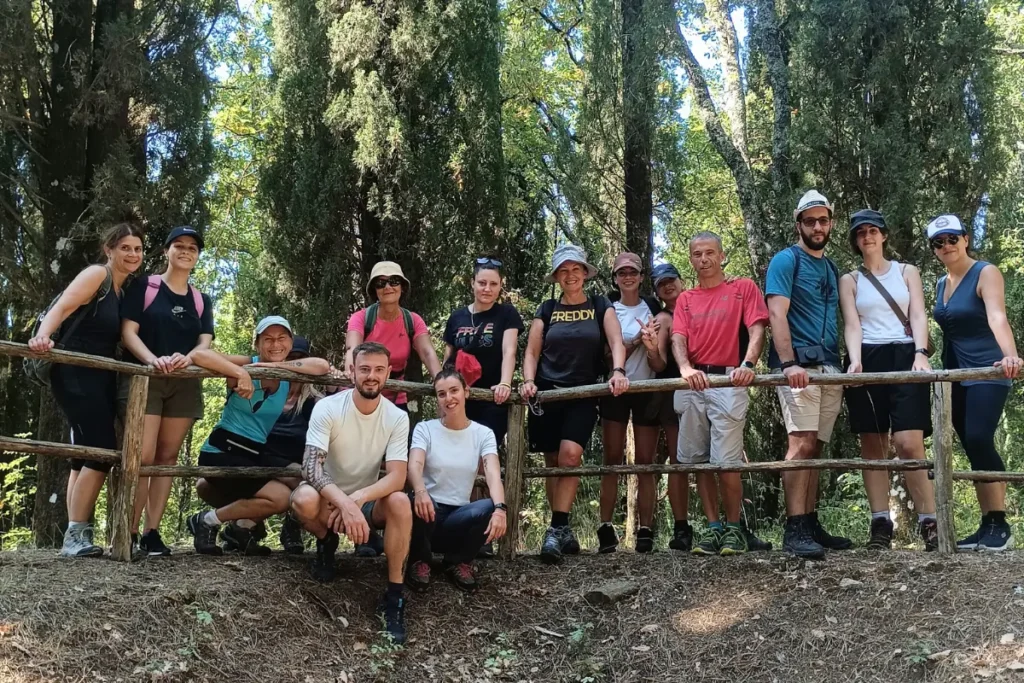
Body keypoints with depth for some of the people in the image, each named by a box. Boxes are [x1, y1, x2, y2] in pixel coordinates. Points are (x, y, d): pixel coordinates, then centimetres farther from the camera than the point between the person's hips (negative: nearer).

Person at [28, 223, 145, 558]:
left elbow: (123, 336, 11)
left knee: (87, 454, 8)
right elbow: (61, 307, -21)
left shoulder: (127, 290, 15)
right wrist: (42, 336, -40)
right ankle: (75, 535, -11)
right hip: (75, 375, -9)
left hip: (100, 378, 9)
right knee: (102, 451, -15)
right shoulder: (97, 274, -8)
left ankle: (76, 535, 12)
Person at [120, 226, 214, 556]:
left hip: (185, 383, 4)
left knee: (167, 457, 3)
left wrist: (187, 358, -18)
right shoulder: (144, 286, 5)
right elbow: (127, 332, -4)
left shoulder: (201, 301, 16)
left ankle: (152, 532, 6)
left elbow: (205, 342, 6)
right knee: (143, 456, -14)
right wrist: (152, 359, -23)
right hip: (144, 377, -4)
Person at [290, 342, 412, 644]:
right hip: (328, 499, -1)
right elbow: (310, 466, -28)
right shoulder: (327, 408, -17)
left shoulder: (397, 418, -10)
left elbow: (397, 477, -20)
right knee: (304, 500, -36)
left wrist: (358, 498, -39)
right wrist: (344, 503, -46)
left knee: (400, 502, -32)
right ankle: (326, 543, 0)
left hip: (366, 501, 1)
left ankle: (394, 595, -20)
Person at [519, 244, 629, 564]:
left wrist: (618, 371, -24)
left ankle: (556, 530, -15)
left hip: (584, 394, -2)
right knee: (553, 462, 2)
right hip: (547, 393, 2)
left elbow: (616, 342, -5)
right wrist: (528, 381, -11)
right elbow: (532, 351, 8)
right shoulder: (547, 309, 9)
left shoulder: (600, 306, 7)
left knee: (570, 455, -19)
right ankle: (563, 529, 12)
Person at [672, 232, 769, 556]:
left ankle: (734, 528, 6)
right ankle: (713, 527, 14)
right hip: (693, 384, 4)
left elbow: (756, 329, -4)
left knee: (726, 461, -9)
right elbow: (678, 338, 2)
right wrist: (685, 369, -19)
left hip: (729, 382, -4)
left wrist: (748, 364, -24)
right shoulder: (685, 299, 17)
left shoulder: (744, 288, 8)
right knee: (699, 460, 5)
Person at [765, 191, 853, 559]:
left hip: (829, 367, 7)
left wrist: (843, 368, 15)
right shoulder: (786, 260, 0)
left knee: (815, 447, 7)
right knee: (802, 443, -15)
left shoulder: (832, 269, 21)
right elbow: (776, 313, -11)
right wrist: (789, 363, -22)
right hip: (798, 365, -7)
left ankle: (811, 525, 11)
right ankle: (794, 529, -15)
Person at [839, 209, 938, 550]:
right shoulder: (849, 280, 14)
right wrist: (855, 361, -17)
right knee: (872, 444, -1)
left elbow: (918, 316, 3)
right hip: (867, 362, 1)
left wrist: (921, 353, -15)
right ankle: (880, 523, 1)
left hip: (904, 358, -1)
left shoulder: (907, 272, 14)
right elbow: (852, 324, 1)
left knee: (908, 442, -14)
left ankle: (929, 522, -9)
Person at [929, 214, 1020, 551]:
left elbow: (997, 317, -29)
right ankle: (987, 526, 8)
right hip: (956, 374, 7)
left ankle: (1000, 525, -10)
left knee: (979, 440, -20)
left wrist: (1011, 356, -44)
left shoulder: (986, 273, -12)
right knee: (973, 448, 4)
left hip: (987, 371, -7)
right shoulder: (942, 284, 10)